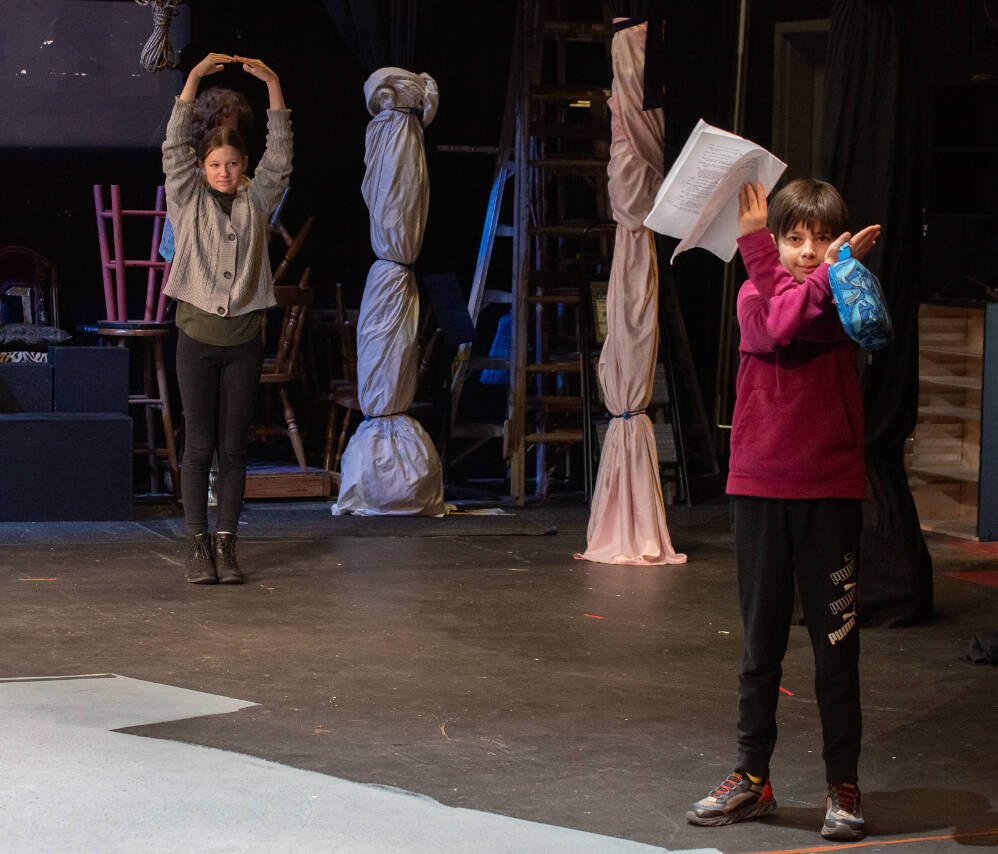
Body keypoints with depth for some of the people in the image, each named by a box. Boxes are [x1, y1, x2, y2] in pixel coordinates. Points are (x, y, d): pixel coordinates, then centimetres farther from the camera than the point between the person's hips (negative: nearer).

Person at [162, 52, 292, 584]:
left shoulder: (256, 202, 9)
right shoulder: (188, 201, 5)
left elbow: (279, 155, 0)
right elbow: (174, 148, -5)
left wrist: (272, 85, -10)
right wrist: (194, 79, -14)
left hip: (243, 340, 1)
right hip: (198, 337, -1)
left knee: (233, 449, 4)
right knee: (198, 446, -1)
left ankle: (226, 544, 9)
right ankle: (198, 546, 4)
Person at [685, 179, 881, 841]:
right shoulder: (753, 295, 5)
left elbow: (812, 329, -21)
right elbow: (777, 329, -17)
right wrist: (822, 277, -24)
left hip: (831, 491, -1)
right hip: (760, 487, 2)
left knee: (837, 644, 1)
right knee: (761, 643, 10)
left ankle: (843, 787, 9)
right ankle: (752, 778, 19)